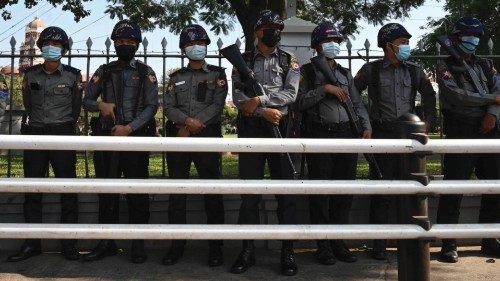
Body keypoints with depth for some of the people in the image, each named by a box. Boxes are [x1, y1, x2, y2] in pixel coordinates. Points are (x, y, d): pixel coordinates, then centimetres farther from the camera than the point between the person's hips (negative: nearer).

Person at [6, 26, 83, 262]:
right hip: (35, 136, 3)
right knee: (32, 191, 5)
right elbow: (28, 105, 17)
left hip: (63, 136, -2)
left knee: (68, 190, -2)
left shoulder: (73, 75, 1)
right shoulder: (30, 74, 7)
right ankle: (32, 243, 14)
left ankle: (69, 244, 6)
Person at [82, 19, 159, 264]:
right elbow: (87, 101, 14)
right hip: (107, 136, 3)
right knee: (107, 191, 6)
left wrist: (129, 127, -14)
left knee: (137, 193, -1)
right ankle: (107, 243, 15)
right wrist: (101, 105, -9)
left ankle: (138, 244, 7)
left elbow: (151, 106, -2)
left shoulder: (145, 72, 6)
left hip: (136, 137, -3)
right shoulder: (104, 71, 13)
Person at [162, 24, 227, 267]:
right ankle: (177, 245, 13)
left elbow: (217, 105, -4)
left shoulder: (217, 74, 8)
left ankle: (216, 247, 6)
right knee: (177, 191, 4)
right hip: (178, 137, 3)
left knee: (212, 191, -2)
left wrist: (191, 127, -11)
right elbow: (168, 107, 4)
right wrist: (187, 120, -16)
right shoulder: (176, 77, 15)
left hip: (207, 137, -3)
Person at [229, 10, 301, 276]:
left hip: (281, 129, 0)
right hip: (250, 129, 1)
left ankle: (288, 251, 9)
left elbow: (290, 94, -4)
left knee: (285, 190, 0)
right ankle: (247, 250, 13)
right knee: (249, 192, 4)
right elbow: (238, 97, -1)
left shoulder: (289, 61, 10)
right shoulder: (243, 61, 10)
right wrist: (264, 111, -14)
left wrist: (259, 99, -14)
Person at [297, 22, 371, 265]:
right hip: (319, 136, -4)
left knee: (344, 191, 6)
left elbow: (357, 103, 17)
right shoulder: (308, 72, 6)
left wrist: (366, 126, 2)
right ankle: (323, 246, 7)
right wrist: (325, 88, -13)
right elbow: (300, 101, -7)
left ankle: (339, 243, 17)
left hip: (346, 135, 5)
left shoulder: (345, 74, 20)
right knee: (320, 192, -2)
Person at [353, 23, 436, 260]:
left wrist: (427, 121, 10)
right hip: (382, 136, -3)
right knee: (381, 192, -1)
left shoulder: (414, 71, 11)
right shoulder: (370, 70, 3)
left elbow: (430, 96, 21)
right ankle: (379, 245, 7)